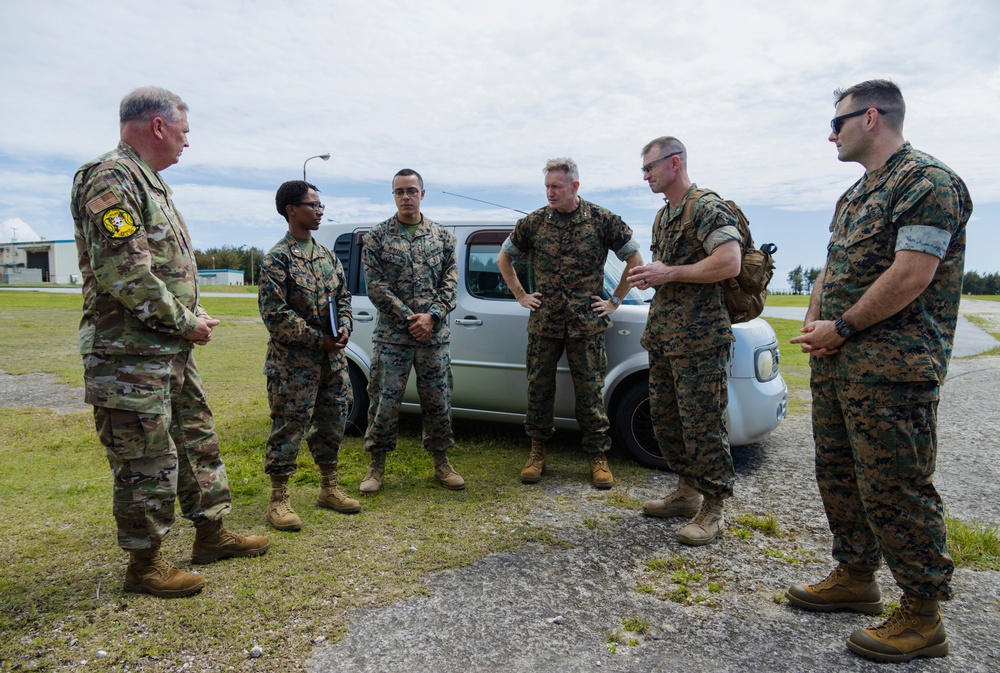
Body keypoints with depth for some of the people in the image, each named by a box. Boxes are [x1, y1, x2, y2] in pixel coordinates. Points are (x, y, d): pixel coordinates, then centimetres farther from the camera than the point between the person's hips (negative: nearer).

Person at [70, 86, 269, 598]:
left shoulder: (149, 183, 18)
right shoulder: (110, 179, -14)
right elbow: (123, 273, -23)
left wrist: (191, 320, 9)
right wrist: (186, 323, -15)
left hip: (173, 352, 10)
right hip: (132, 358, -10)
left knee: (198, 442, 17)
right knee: (147, 462, 1)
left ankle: (211, 533, 31)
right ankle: (144, 566, 17)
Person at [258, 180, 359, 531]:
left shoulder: (327, 256, 13)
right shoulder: (277, 259, -9)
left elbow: (343, 297, 17)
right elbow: (274, 314, -15)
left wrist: (344, 328, -3)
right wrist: (319, 340, -15)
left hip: (333, 358, 7)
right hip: (293, 361, -7)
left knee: (332, 422, 13)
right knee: (289, 427, -1)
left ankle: (329, 489, 27)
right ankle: (279, 499, 11)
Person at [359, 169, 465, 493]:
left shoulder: (442, 235, 8)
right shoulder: (377, 237, 1)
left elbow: (451, 280, 2)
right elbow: (376, 286, -5)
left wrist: (432, 316, -12)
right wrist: (410, 319, -12)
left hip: (435, 334, 2)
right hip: (391, 336, -2)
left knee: (438, 400, 9)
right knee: (385, 400, 2)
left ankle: (441, 462, 24)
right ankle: (377, 465, 18)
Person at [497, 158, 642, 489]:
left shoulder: (602, 220, -1)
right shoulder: (534, 222, 4)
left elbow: (634, 259, 5)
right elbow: (504, 257, 16)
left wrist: (614, 300, 1)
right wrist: (520, 295, 9)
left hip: (586, 323, -2)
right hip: (543, 322, 2)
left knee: (590, 390, 3)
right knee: (539, 387, 7)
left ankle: (597, 455, 16)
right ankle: (537, 452, 22)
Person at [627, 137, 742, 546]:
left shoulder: (707, 207, -10)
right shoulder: (663, 216, 19)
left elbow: (729, 263, -22)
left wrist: (669, 274, -19)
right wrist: (649, 277, 12)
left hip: (698, 336, -10)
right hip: (663, 334, 10)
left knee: (702, 423, -5)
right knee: (665, 418, 14)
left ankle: (713, 509, 7)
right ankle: (687, 492, 27)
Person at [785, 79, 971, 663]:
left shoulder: (928, 181, -10)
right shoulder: (856, 194, 19)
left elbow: (912, 274, -20)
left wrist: (840, 328, -14)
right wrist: (814, 324, 4)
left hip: (891, 369, -10)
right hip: (836, 362, 10)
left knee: (893, 488, -5)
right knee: (839, 475, 16)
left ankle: (923, 617, 11)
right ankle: (855, 577, 32)